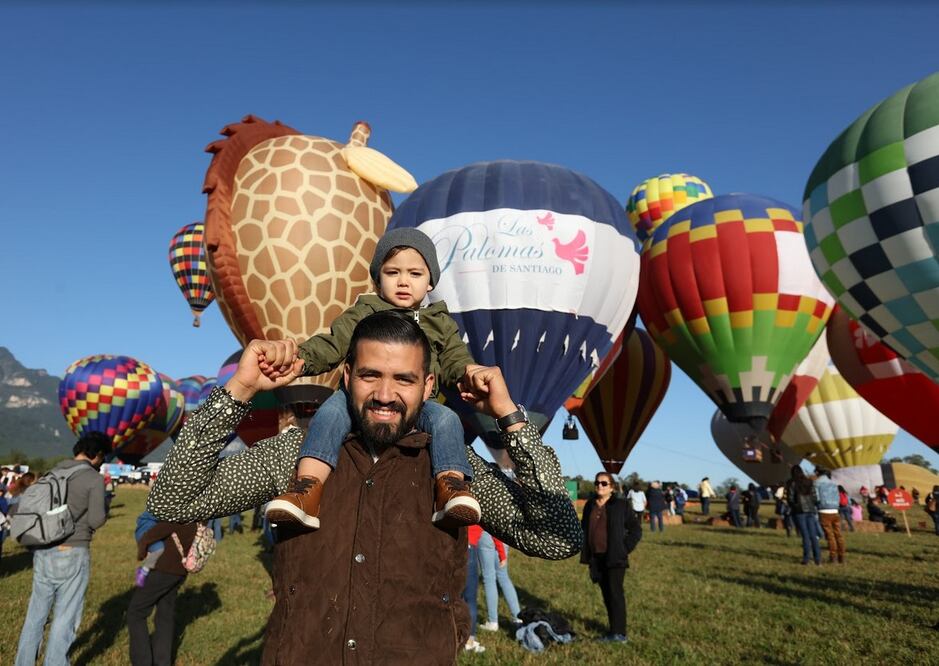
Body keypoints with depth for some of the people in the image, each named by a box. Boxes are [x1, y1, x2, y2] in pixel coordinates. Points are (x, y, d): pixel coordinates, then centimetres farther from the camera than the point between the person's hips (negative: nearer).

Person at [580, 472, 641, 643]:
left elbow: (636, 529, -2)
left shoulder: (621, 505, -6)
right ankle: (614, 630, 21)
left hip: (614, 558, -5)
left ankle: (619, 633, 2)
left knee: (615, 593, -5)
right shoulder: (590, 505, 9)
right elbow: (584, 527, 19)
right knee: (606, 594, 11)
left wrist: (625, 548, -8)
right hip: (596, 557, 5)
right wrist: (586, 554, 12)